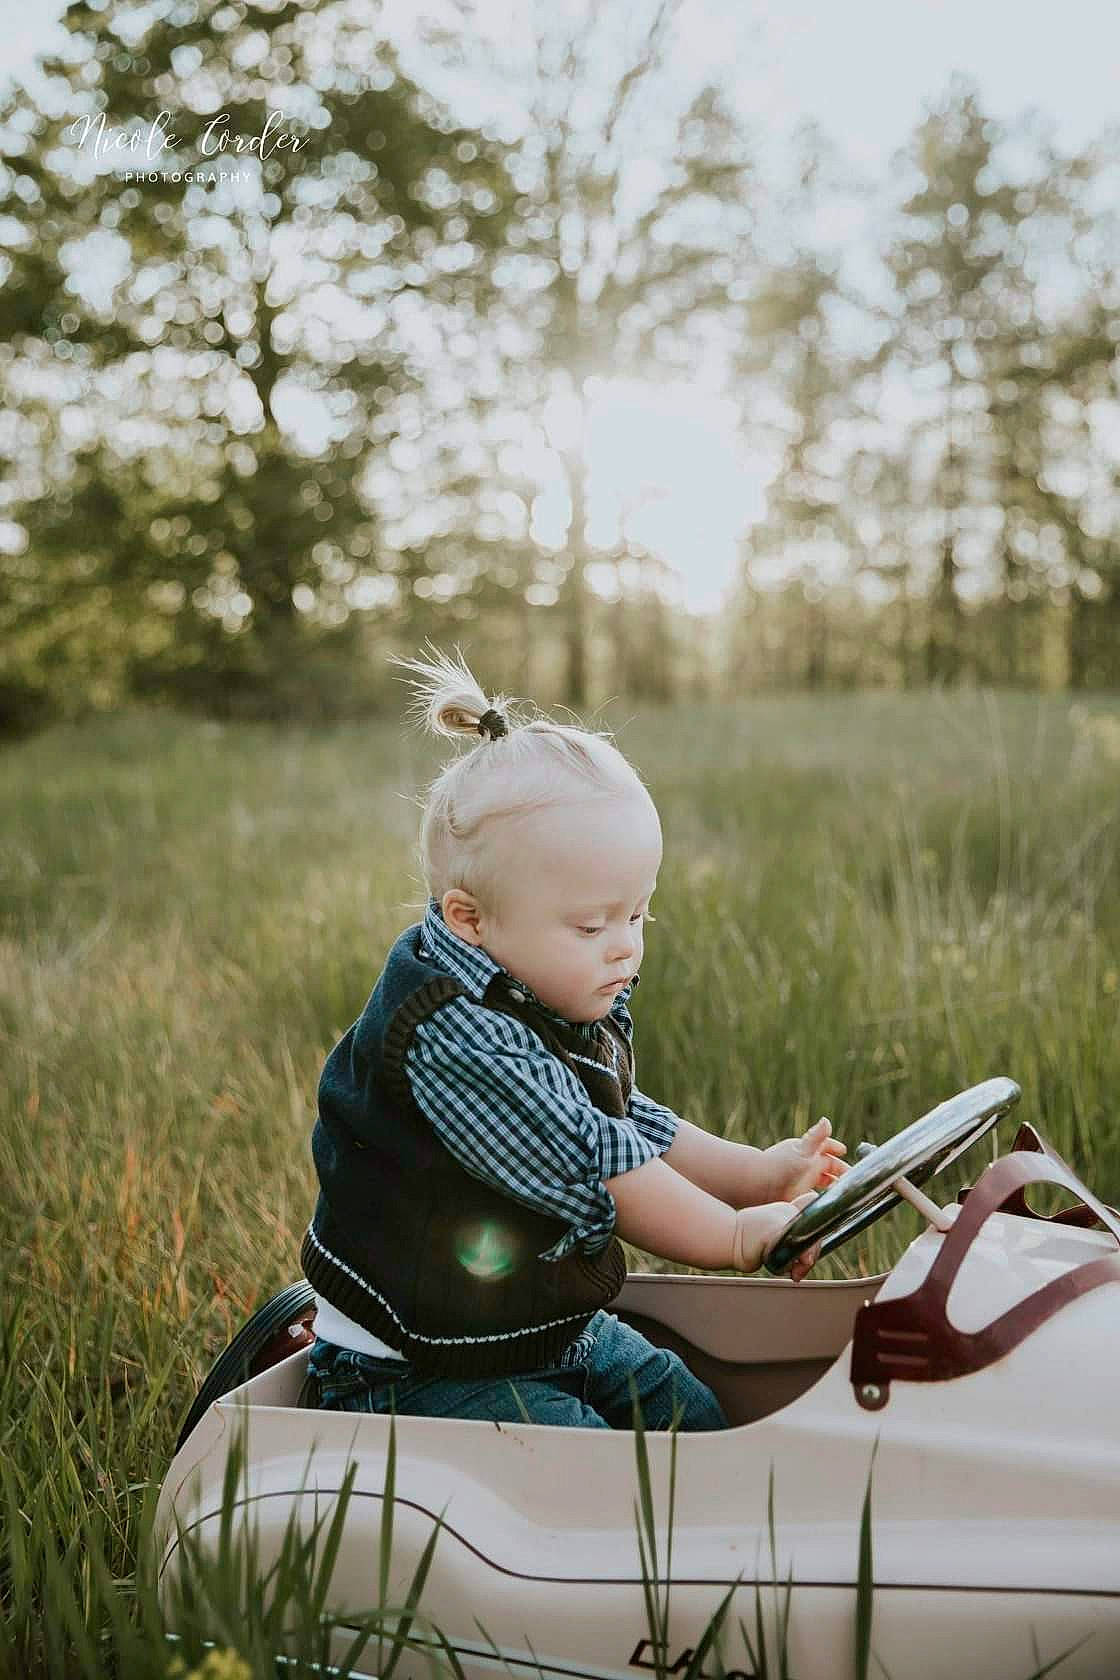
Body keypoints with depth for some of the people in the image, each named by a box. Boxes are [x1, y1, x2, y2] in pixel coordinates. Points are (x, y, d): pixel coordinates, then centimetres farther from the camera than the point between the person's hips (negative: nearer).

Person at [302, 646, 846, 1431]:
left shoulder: (582, 1008, 1)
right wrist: (734, 1235, -18)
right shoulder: (457, 1041, -30)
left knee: (702, 1422, 7)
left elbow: (637, 1128, 12)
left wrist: (761, 1171, 0)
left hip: (558, 1329, 9)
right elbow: (592, 1167, -27)